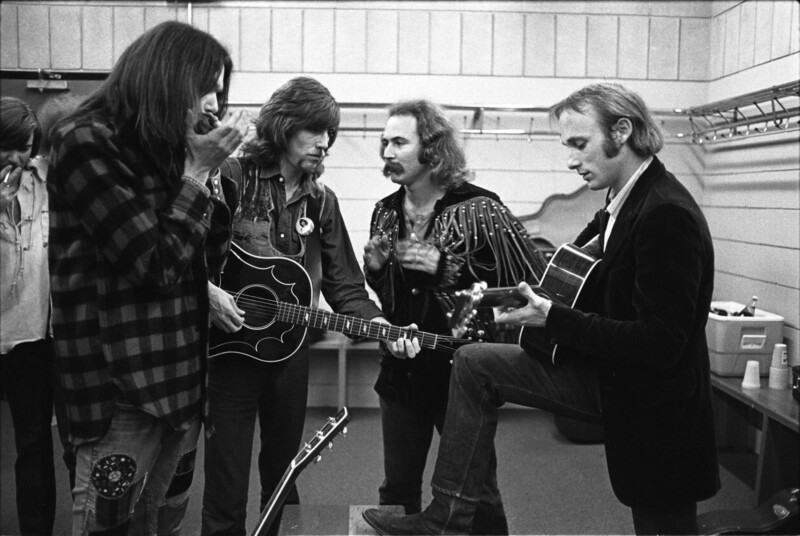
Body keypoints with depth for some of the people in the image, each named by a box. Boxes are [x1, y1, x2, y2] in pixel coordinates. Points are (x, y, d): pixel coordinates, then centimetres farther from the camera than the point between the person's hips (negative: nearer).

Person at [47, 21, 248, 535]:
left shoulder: (163, 150, 11)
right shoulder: (88, 142, -13)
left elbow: (211, 261, 9)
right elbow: (156, 267, -19)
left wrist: (208, 171, -1)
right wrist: (199, 171, -13)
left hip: (179, 373, 8)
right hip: (120, 384, -7)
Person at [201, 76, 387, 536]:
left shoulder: (322, 203, 7)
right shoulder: (234, 178, -7)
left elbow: (344, 286, 5)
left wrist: (379, 324, -10)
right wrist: (208, 292, -25)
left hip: (290, 353, 5)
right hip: (229, 347, -4)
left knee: (282, 475, 19)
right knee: (227, 491, 0)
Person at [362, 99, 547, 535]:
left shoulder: (479, 210, -12)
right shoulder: (386, 212, 6)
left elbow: (532, 279, -19)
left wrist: (446, 267, -23)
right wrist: (375, 267, -5)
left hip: (462, 371, -5)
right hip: (402, 369, 5)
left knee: (476, 493, 6)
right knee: (398, 489, 15)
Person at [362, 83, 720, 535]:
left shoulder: (667, 214, -24)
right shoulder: (624, 202, 3)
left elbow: (660, 342, -27)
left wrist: (554, 319, -25)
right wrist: (535, 294, 1)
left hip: (654, 404, -9)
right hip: (603, 373, 9)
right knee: (475, 364, 3)